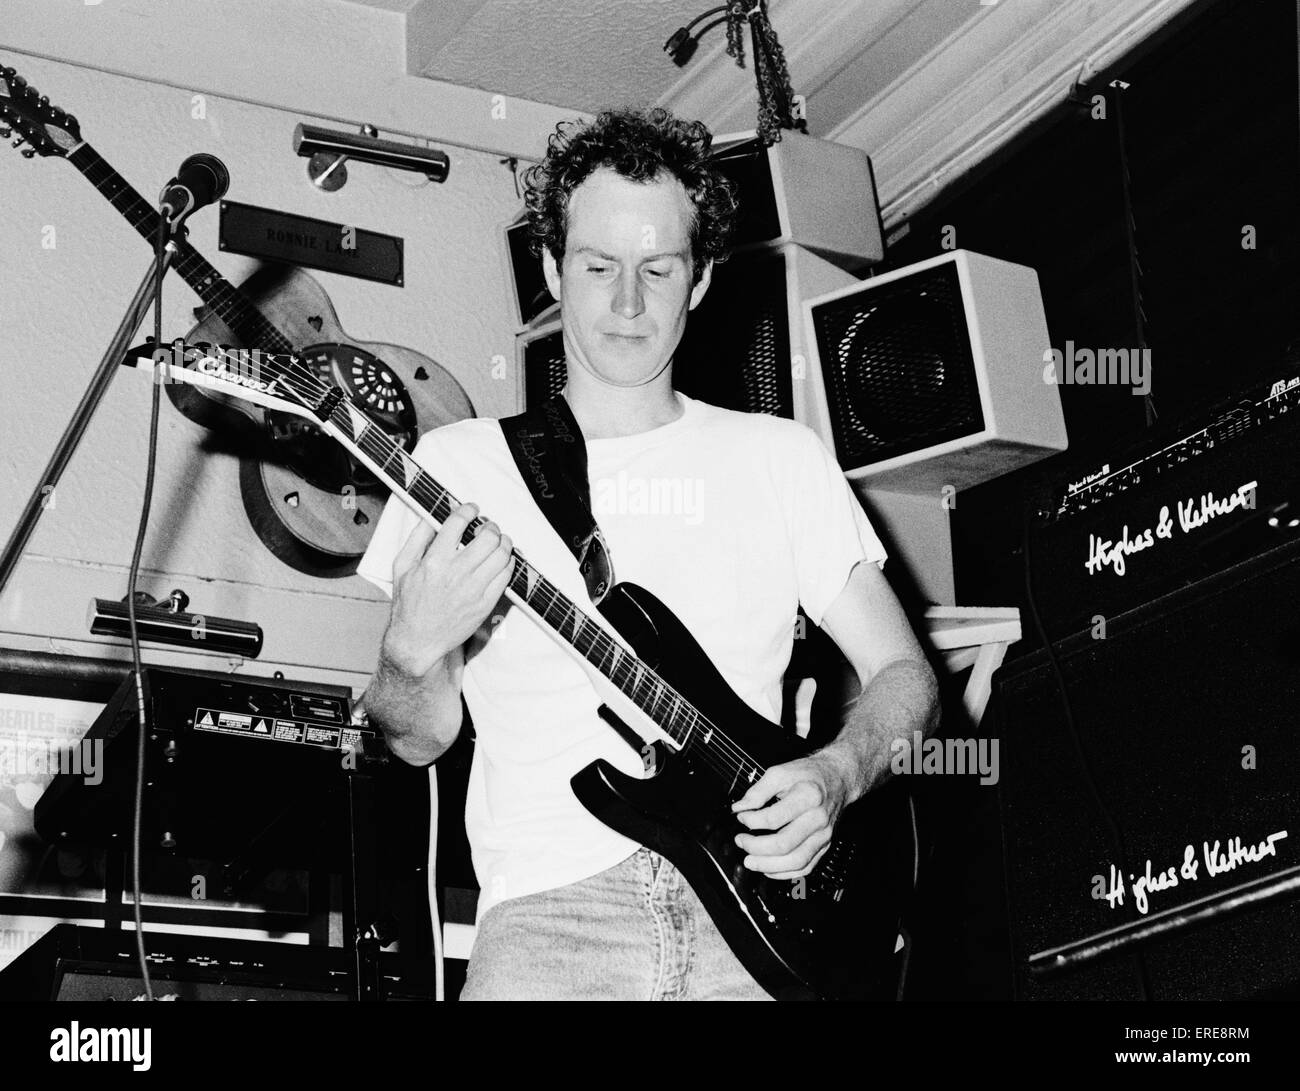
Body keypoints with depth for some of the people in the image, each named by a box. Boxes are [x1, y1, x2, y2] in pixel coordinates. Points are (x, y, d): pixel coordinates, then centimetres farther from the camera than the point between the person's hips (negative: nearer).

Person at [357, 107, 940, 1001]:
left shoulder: (782, 458, 14)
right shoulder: (461, 463, 11)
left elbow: (903, 675, 16)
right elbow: (419, 740, 11)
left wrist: (837, 775, -4)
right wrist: (416, 652, -11)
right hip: (553, 904, -1)